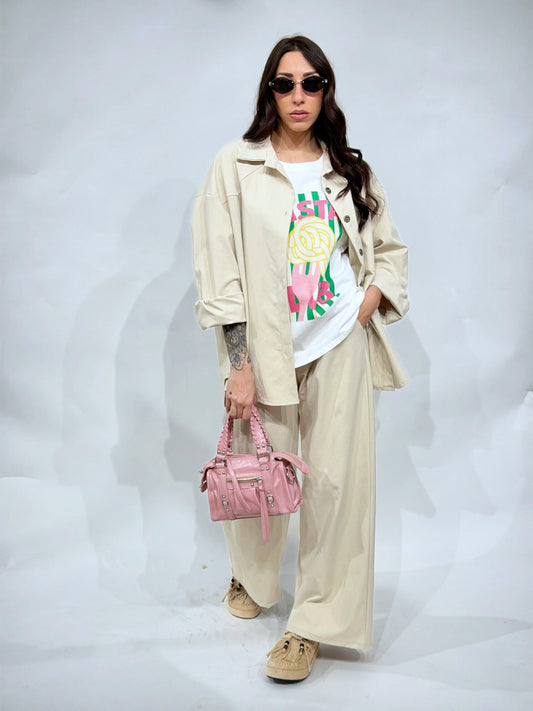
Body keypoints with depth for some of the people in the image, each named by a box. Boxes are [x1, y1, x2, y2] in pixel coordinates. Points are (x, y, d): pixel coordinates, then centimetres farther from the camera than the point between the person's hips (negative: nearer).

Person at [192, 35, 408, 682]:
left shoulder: (351, 170, 10)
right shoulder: (236, 166, 0)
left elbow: (390, 249, 21)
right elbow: (220, 271, -5)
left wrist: (374, 297, 0)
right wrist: (239, 365, -11)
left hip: (340, 343, 2)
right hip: (266, 346, -2)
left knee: (335, 478, -1)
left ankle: (316, 620, 13)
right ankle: (251, 574, 38)